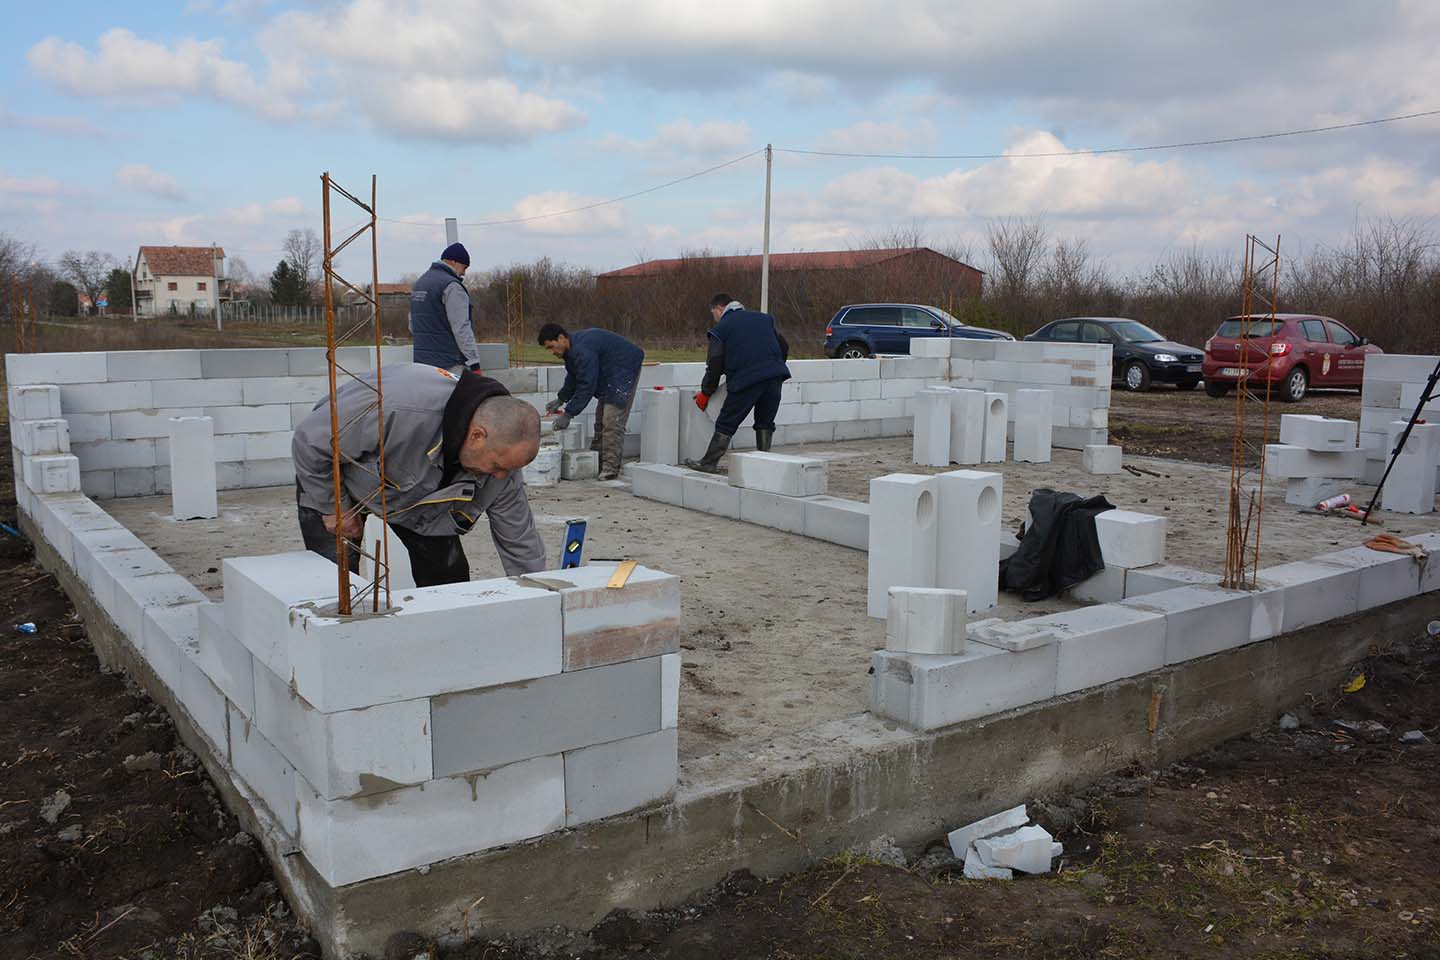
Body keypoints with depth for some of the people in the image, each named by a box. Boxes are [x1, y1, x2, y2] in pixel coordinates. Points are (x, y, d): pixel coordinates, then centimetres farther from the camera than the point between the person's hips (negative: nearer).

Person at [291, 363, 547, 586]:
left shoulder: (501, 450, -26)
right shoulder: (396, 409, -46)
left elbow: (521, 544, -13)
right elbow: (309, 440, -29)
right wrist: (334, 506, -20)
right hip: (332, 480, -4)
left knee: (450, 576, -5)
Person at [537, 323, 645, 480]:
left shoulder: (583, 351, -31)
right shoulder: (571, 348, 2)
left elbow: (586, 386, -32)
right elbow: (573, 377, 17)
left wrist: (568, 414, -28)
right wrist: (560, 399, 10)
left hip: (624, 371, -11)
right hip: (608, 375, 11)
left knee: (612, 421, -16)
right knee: (600, 419, 13)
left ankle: (611, 467, -13)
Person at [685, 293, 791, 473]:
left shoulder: (721, 329, 8)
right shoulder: (763, 318, 22)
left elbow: (715, 365, 3)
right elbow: (784, 347, 21)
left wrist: (705, 393, 13)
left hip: (746, 379, -5)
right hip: (775, 376, 5)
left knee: (726, 423, 3)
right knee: (765, 422, 18)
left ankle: (709, 463, 7)